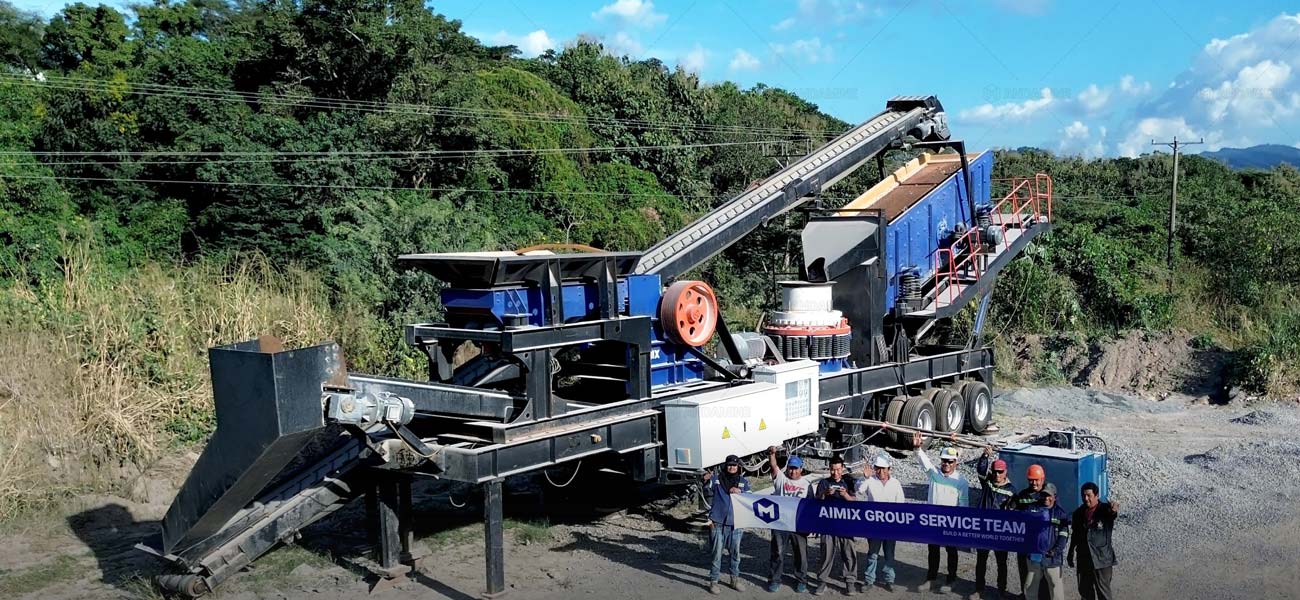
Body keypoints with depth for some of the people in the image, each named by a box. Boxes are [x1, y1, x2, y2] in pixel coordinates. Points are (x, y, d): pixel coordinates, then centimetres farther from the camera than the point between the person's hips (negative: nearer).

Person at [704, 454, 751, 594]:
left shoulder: (744, 482, 7)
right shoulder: (717, 479, 2)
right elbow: (708, 486, -13)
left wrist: (739, 492, -18)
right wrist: (706, 480, -36)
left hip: (736, 523, 2)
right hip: (718, 522, -2)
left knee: (735, 552, 12)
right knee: (717, 553, 0)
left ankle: (735, 579, 26)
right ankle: (713, 581, 7)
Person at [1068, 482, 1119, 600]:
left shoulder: (1104, 509, -7)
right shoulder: (1078, 513, 7)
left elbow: (1113, 512, -31)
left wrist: (1114, 509, -54)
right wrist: (1071, 553, 20)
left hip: (1102, 558, -5)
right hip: (1083, 559, 5)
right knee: (1085, 591, 12)